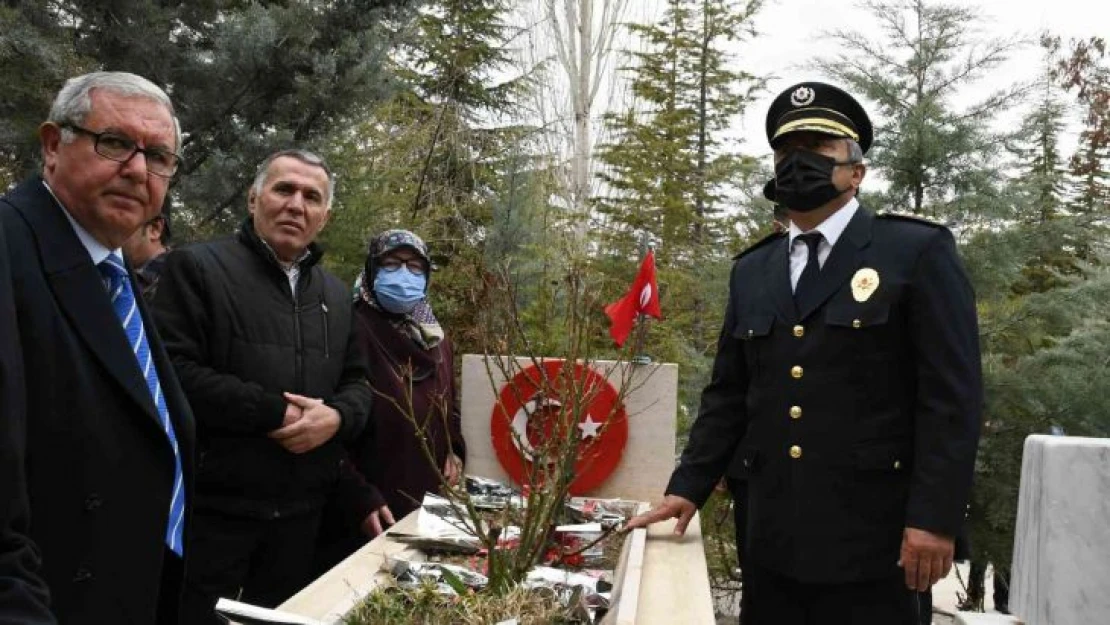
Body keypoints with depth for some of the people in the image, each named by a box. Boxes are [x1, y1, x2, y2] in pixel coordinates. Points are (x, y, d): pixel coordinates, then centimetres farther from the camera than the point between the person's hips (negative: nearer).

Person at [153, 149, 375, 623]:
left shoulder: (336, 294, 14)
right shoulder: (197, 267, -6)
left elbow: (356, 382, 15)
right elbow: (173, 371, -16)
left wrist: (337, 416, -9)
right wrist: (274, 412, -18)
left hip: (301, 512, 6)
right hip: (212, 507, -6)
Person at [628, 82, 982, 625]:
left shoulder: (919, 253, -3)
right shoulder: (752, 271, 12)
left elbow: (951, 396, -8)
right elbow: (728, 394, 13)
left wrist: (935, 518, -14)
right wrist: (688, 489, 4)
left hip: (870, 539, -4)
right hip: (771, 537, 5)